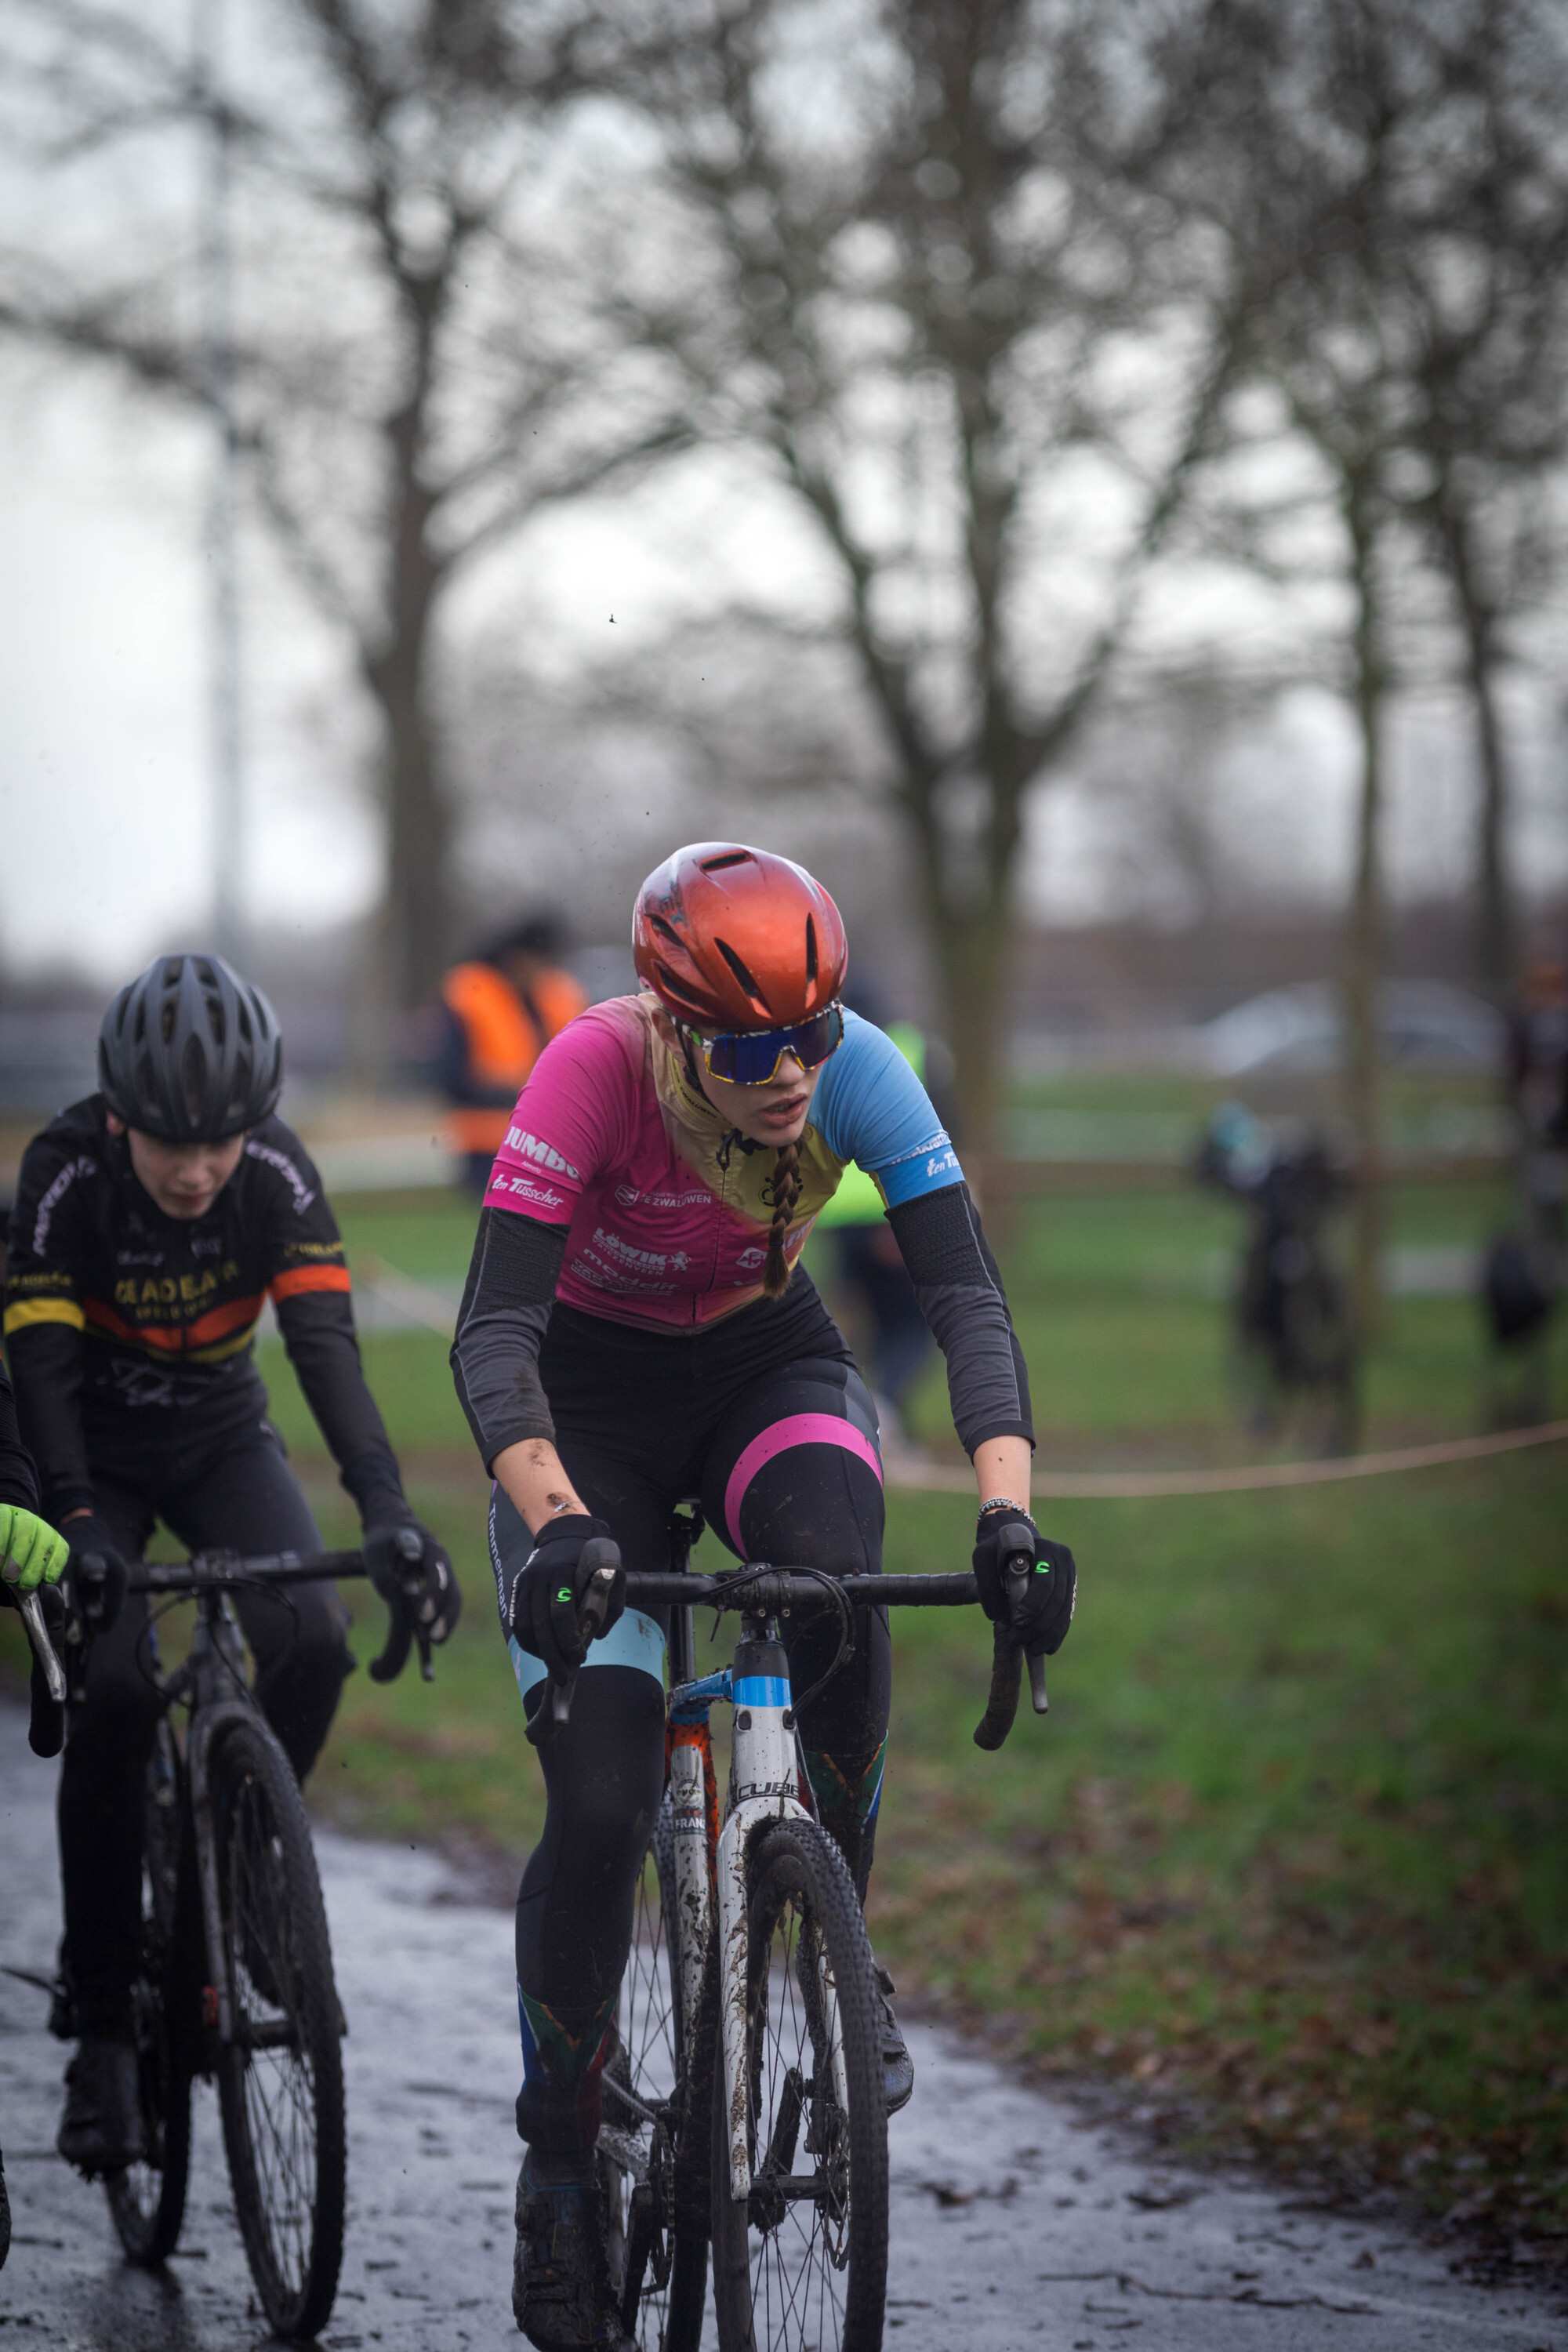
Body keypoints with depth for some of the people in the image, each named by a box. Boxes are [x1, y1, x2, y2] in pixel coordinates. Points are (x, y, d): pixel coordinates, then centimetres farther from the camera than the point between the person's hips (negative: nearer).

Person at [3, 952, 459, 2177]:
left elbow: (327, 1347, -29)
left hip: (222, 1435, 2)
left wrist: (388, 1509, -42)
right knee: (113, 1688, -23)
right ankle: (104, 2020, -14)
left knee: (311, 1640, -23)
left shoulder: (277, 1171, -22)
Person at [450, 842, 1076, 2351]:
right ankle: (559, 2162, 6)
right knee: (598, 1804, -13)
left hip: (767, 1366, 2)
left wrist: (1007, 1507, -43)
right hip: (592, 1395, -2)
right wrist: (555, 1524, -52)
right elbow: (492, 1329, -35)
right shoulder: (597, 1068, -30)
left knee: (835, 1569, -34)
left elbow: (966, 1296, -27)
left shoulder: (855, 1071, -24)